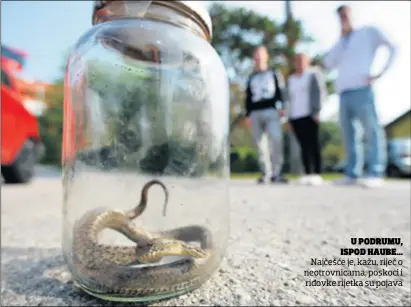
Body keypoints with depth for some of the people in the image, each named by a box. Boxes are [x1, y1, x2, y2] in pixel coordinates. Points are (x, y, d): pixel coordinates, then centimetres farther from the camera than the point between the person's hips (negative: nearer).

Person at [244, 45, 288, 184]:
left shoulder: (274, 73, 20)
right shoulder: (251, 77, 27)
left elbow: (280, 90, 8)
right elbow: (248, 96, 20)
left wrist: (280, 107, -7)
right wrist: (248, 113, 9)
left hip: (271, 111, -3)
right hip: (255, 113, 3)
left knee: (276, 140, -19)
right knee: (258, 143, -4)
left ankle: (276, 173, -16)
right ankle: (264, 173, 1)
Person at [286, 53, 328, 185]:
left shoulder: (314, 74, 5)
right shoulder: (291, 79, 22)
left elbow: (321, 92, -3)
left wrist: (317, 111, -14)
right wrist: (289, 117, 13)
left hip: (309, 115, -5)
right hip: (296, 116, 5)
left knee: (313, 144, -8)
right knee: (304, 146, 2)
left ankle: (317, 174, -6)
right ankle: (308, 174, 5)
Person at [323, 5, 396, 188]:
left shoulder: (369, 32, 15)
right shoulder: (341, 43, 28)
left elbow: (392, 48, 8)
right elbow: (328, 64, 14)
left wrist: (381, 73, -4)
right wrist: (340, 39, 14)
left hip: (361, 90, -5)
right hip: (343, 93, 5)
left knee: (372, 130, -11)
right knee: (349, 135, 1)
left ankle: (375, 174, -13)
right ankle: (352, 174, 3)